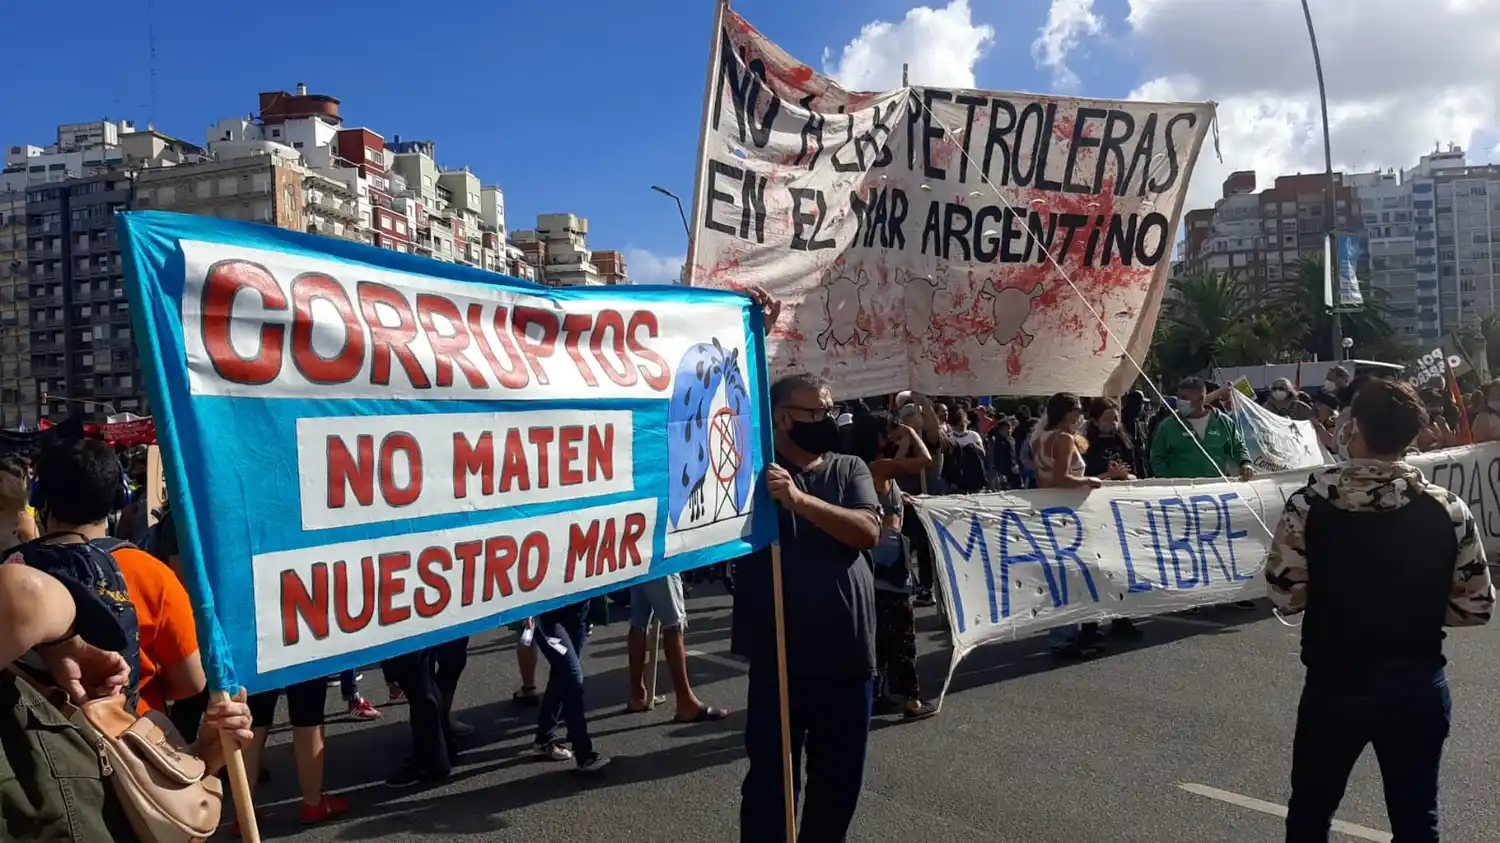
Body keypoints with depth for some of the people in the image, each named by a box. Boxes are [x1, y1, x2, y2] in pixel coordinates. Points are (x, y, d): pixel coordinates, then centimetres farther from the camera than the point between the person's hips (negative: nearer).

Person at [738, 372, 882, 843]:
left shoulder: (849, 469, 5)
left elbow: (869, 531, -12)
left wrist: (800, 500, -25)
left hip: (849, 653, 3)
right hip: (781, 655, -3)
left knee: (841, 778, 16)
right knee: (772, 778, 2)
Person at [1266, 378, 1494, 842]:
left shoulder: (1310, 503, -13)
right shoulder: (1448, 511, -8)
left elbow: (1285, 595, -9)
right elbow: (1477, 607, -1)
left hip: (1333, 686, -1)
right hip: (1417, 687, 1)